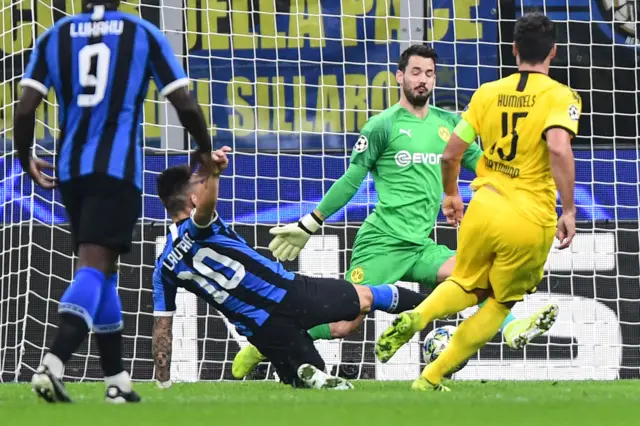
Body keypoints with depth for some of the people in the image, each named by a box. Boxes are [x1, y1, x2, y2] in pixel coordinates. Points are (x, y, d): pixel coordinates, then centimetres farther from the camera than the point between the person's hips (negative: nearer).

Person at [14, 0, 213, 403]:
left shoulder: (56, 36, 10)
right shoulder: (143, 34, 4)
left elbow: (25, 109, 2)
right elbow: (186, 105, 2)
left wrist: (26, 159, 19)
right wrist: (205, 151, 19)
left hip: (70, 168, 4)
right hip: (118, 167, -4)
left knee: (101, 269, 15)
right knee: (94, 267, -11)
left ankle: (117, 380, 17)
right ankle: (53, 366, -31)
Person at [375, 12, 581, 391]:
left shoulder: (488, 93, 6)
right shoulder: (560, 96, -7)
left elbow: (451, 153, 7)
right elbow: (558, 148, -25)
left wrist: (451, 195, 25)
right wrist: (569, 210, -19)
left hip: (484, 207, 3)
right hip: (530, 219, -3)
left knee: (468, 286, 28)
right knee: (500, 305, 18)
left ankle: (415, 318, -3)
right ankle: (431, 379, 15)